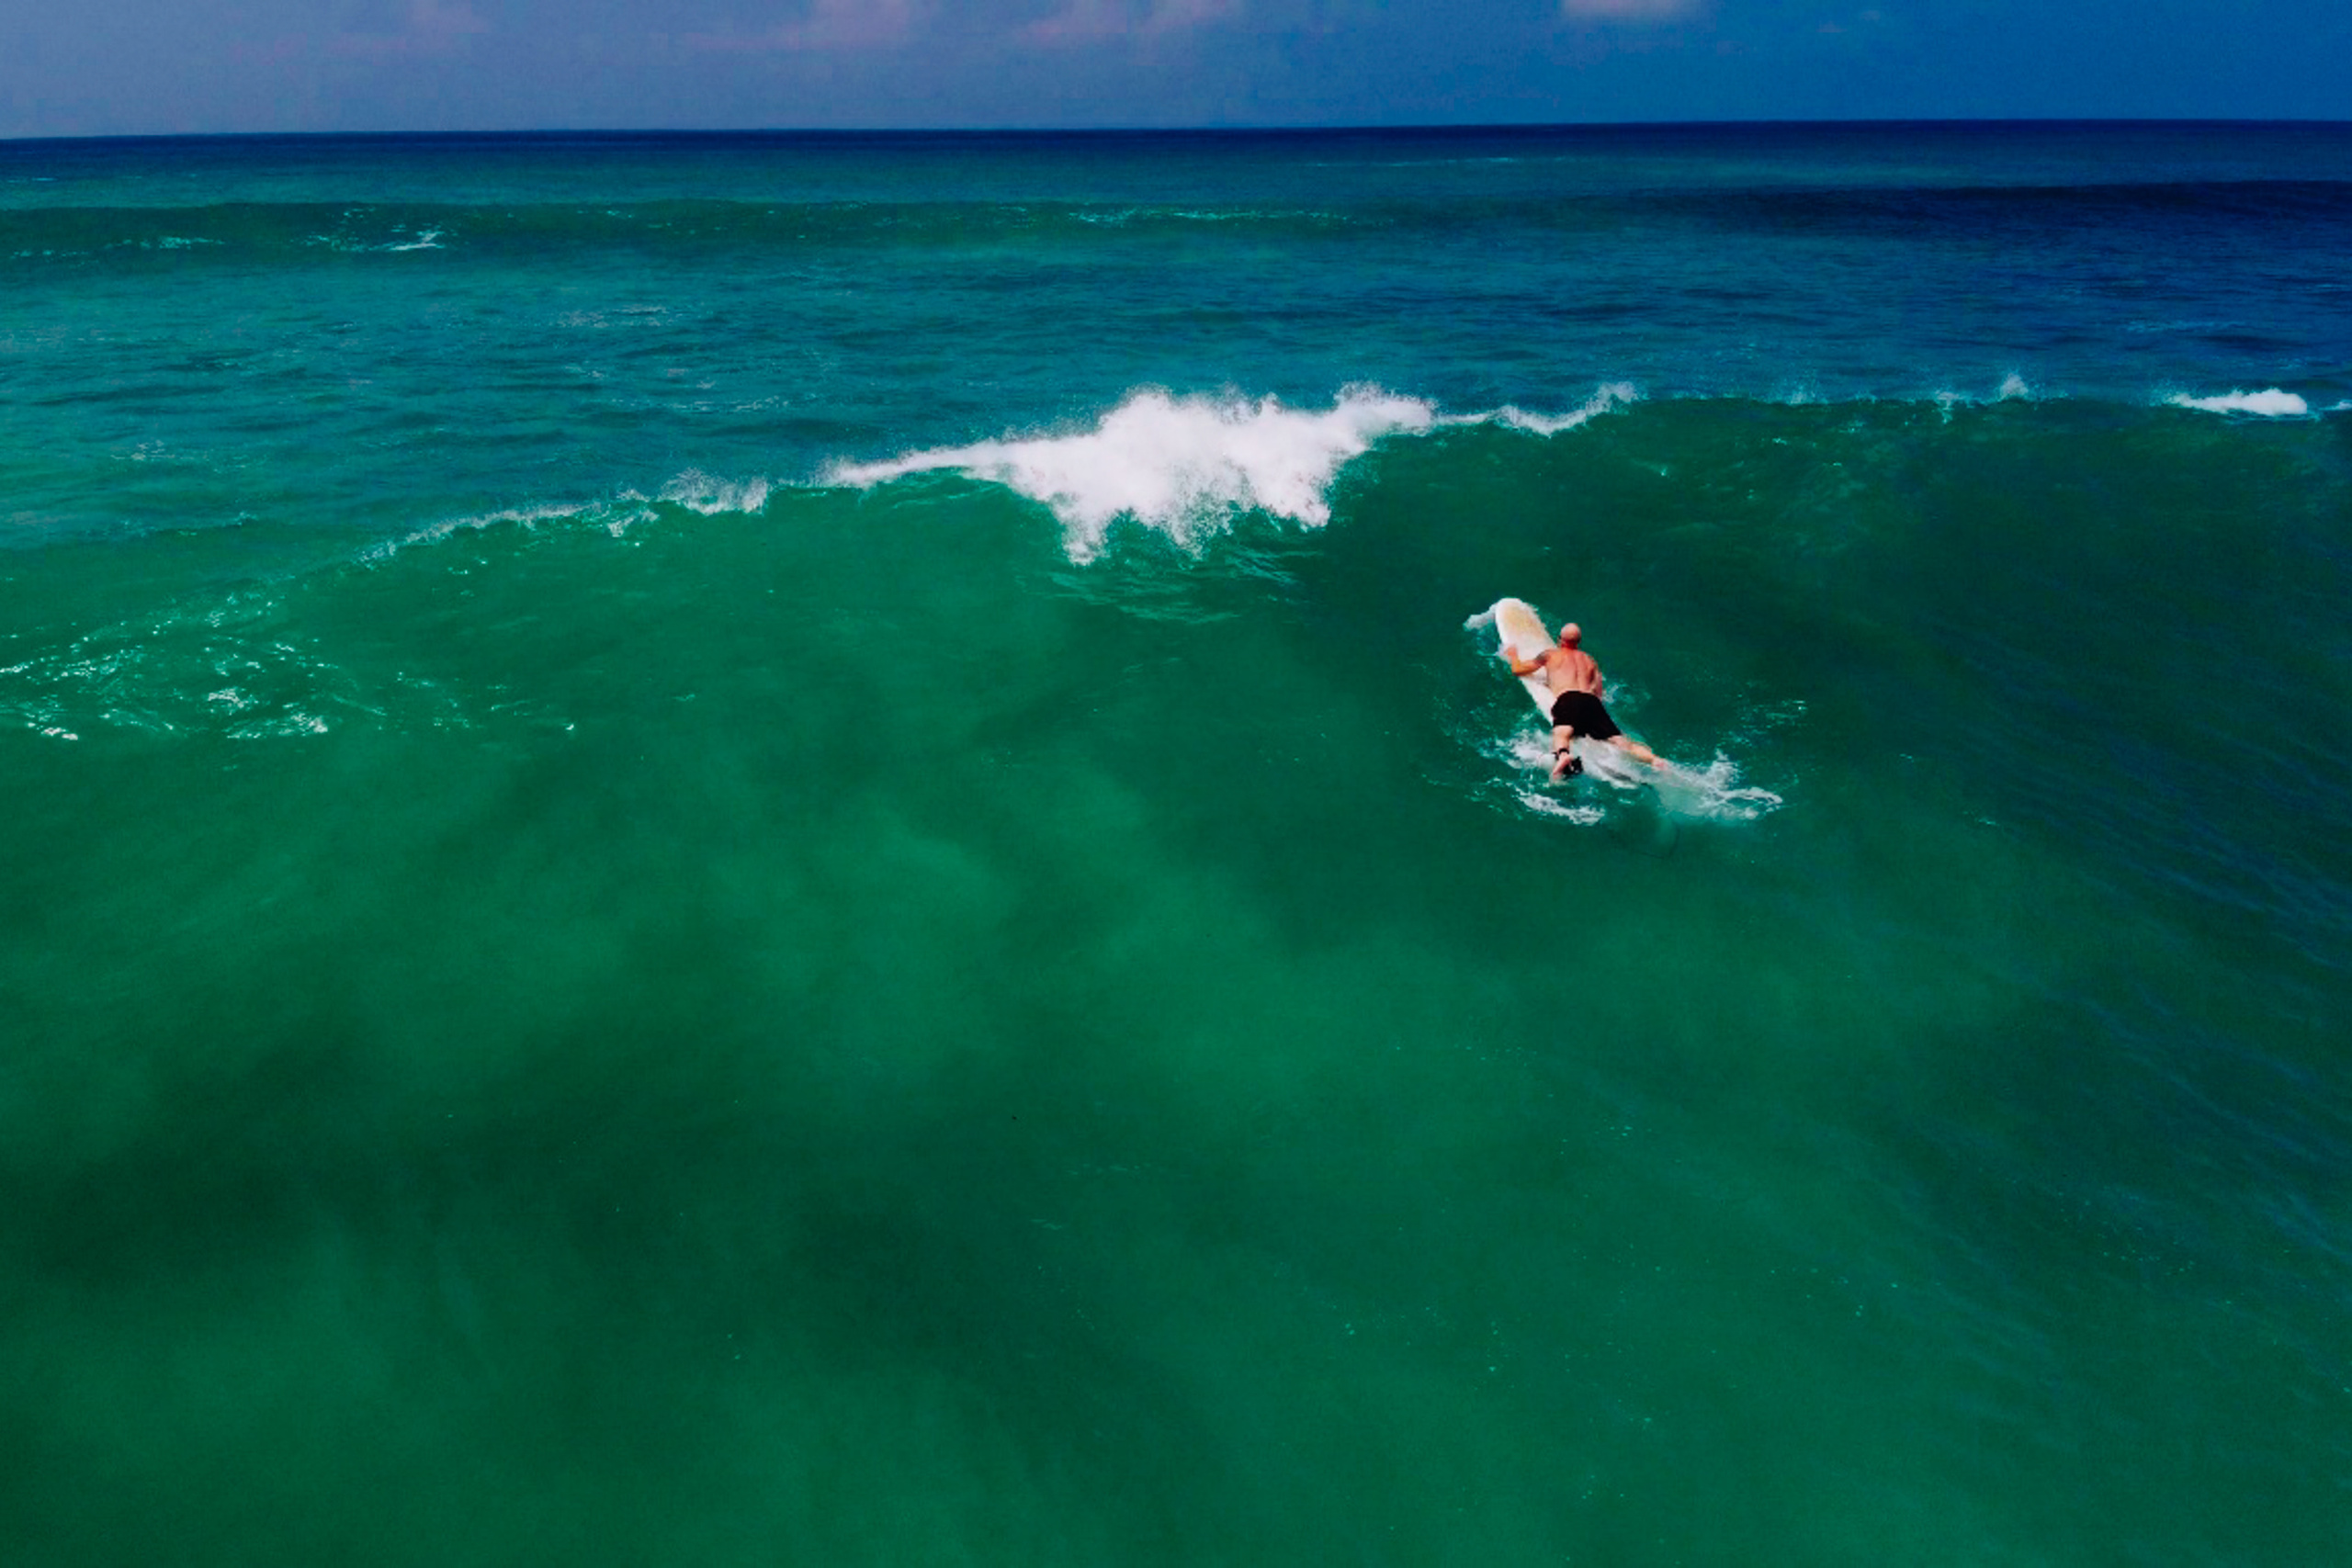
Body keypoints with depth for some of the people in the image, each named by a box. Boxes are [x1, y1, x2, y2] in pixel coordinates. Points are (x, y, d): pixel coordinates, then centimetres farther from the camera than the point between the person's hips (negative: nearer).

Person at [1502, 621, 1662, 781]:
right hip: (1592, 701, 4)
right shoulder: (1589, 660, 33)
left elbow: (1518, 669, 28)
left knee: (1561, 733, -31)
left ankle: (1563, 755, -65)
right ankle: (1654, 760, -29)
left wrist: (1513, 655, 50)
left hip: (1567, 698, -4)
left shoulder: (1550, 655, 22)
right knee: (1621, 741, -5)